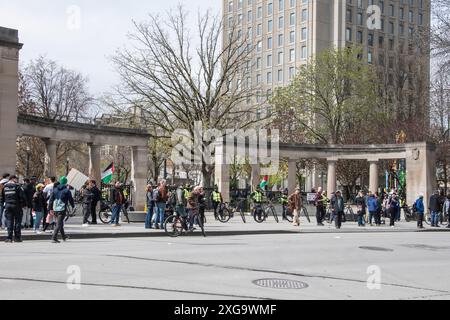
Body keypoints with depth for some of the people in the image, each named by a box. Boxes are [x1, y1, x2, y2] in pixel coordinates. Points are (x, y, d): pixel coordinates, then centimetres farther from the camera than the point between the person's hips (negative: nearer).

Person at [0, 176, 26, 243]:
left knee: (9, 222, 5)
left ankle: (9, 238, 0)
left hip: (7, 206, 4)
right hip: (16, 206, -4)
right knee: (17, 221, 4)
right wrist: (23, 204, 0)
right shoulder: (17, 186, -7)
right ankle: (17, 237, 5)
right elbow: (22, 196, -11)